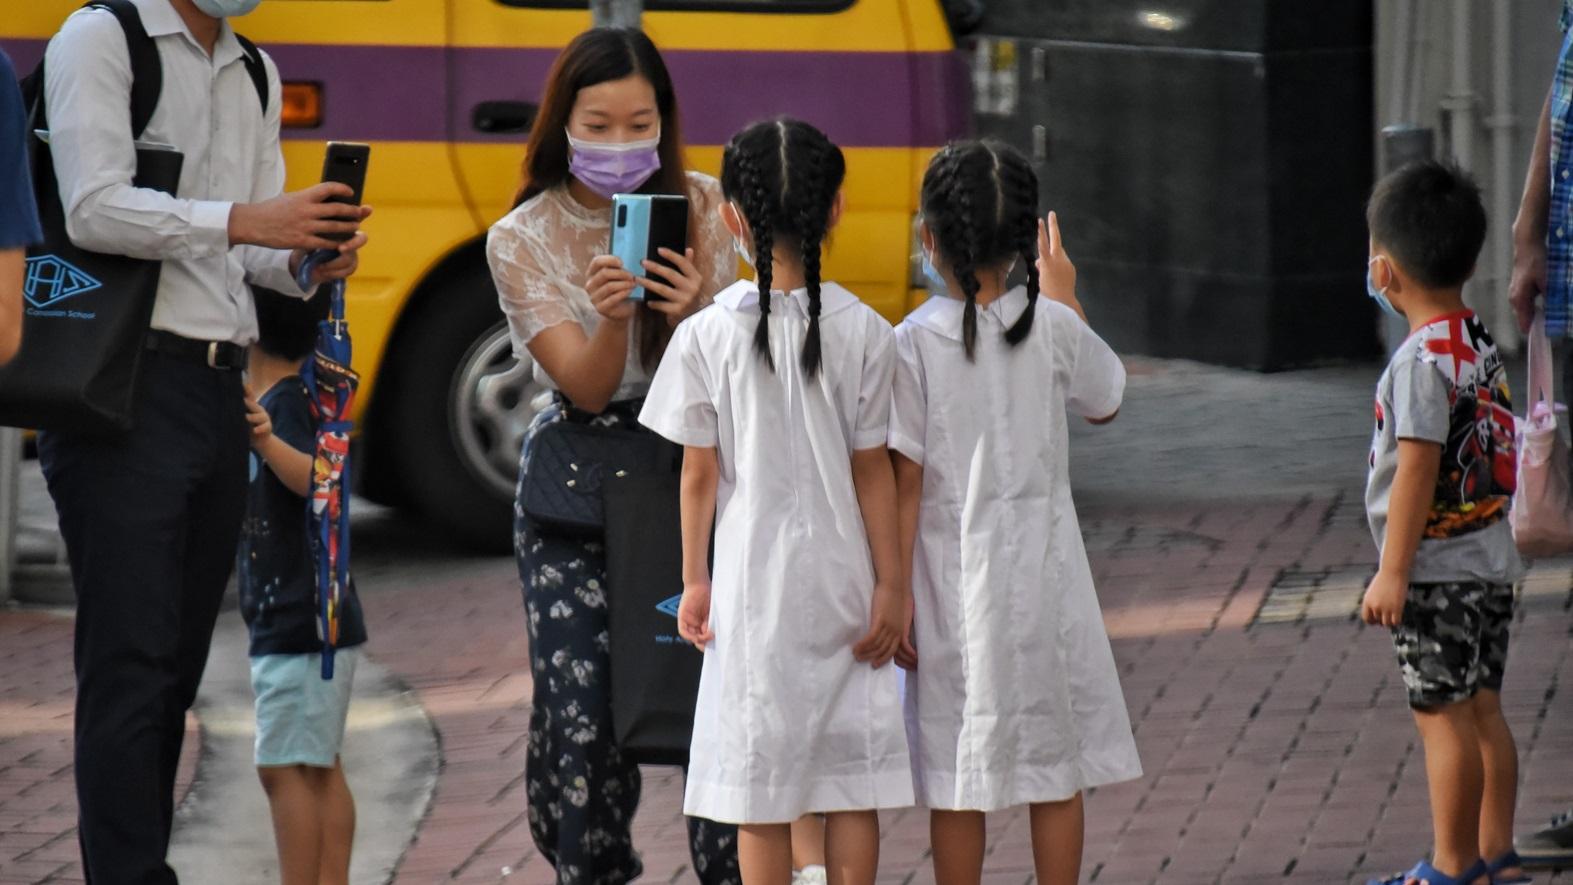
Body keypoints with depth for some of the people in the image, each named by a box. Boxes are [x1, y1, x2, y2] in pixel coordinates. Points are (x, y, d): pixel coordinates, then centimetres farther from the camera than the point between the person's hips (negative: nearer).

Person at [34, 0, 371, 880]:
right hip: (126, 383, -8)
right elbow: (94, 208, -16)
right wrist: (240, 220, -24)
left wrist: (306, 261, -4)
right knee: (130, 666, -9)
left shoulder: (254, 73, 20)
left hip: (221, 392, 8)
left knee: (176, 672, 8)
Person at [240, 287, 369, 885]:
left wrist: (268, 441, -52)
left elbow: (318, 478, -36)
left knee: (285, 767, -10)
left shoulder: (285, 403, -17)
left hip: (297, 626, -11)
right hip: (310, 624, 11)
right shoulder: (269, 403, 13)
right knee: (319, 768, 13)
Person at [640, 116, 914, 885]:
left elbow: (700, 473, -2)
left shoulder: (707, 335, -8)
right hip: (843, 582, 1)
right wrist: (890, 583, 4)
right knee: (853, 787, 9)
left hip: (754, 583, -1)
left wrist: (695, 580, 9)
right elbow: (872, 471, -3)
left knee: (760, 795, 5)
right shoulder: (863, 332, -7)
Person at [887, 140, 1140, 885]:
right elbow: (1104, 402, 16)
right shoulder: (1051, 328, -5)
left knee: (957, 785, 5)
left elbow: (905, 485, -10)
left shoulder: (913, 344, -11)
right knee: (1055, 769, 9)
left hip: (951, 579, -2)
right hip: (1040, 572, 2)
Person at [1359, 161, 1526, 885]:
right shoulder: (1482, 347, 8)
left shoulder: (1421, 361, -18)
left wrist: (1392, 573, -17)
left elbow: (1417, 472, -20)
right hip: (1491, 564, 9)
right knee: (1483, 710, 13)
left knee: (1443, 717, -3)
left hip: (1437, 571, -9)